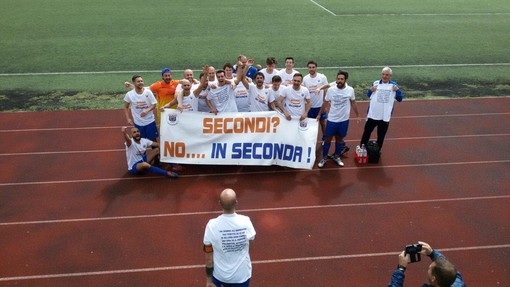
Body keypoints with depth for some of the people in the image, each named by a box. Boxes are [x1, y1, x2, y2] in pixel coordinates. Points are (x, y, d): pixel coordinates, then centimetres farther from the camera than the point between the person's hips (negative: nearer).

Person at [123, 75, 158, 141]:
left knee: (153, 139, 10)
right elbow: (126, 107, 6)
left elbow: (154, 104, -5)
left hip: (150, 121, 0)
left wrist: (147, 110, -24)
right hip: (138, 123, 0)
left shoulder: (148, 92, -10)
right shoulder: (129, 94, -8)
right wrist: (128, 119, -4)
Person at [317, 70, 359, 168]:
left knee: (339, 139, 15)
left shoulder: (350, 90, -10)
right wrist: (319, 114, 9)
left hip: (344, 120, 1)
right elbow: (325, 103, 4)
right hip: (332, 119, -1)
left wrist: (358, 115, 11)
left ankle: (336, 157, 33)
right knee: (328, 139, 8)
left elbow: (353, 103, 5)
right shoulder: (331, 90, -10)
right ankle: (324, 158, 22)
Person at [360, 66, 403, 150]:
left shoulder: (394, 85, -5)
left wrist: (397, 90, -19)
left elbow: (400, 99, -2)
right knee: (366, 133, 12)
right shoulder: (376, 83, -1)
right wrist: (370, 90, -9)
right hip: (372, 115, 1)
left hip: (385, 117, -1)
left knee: (381, 136, 13)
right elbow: (368, 95, 12)